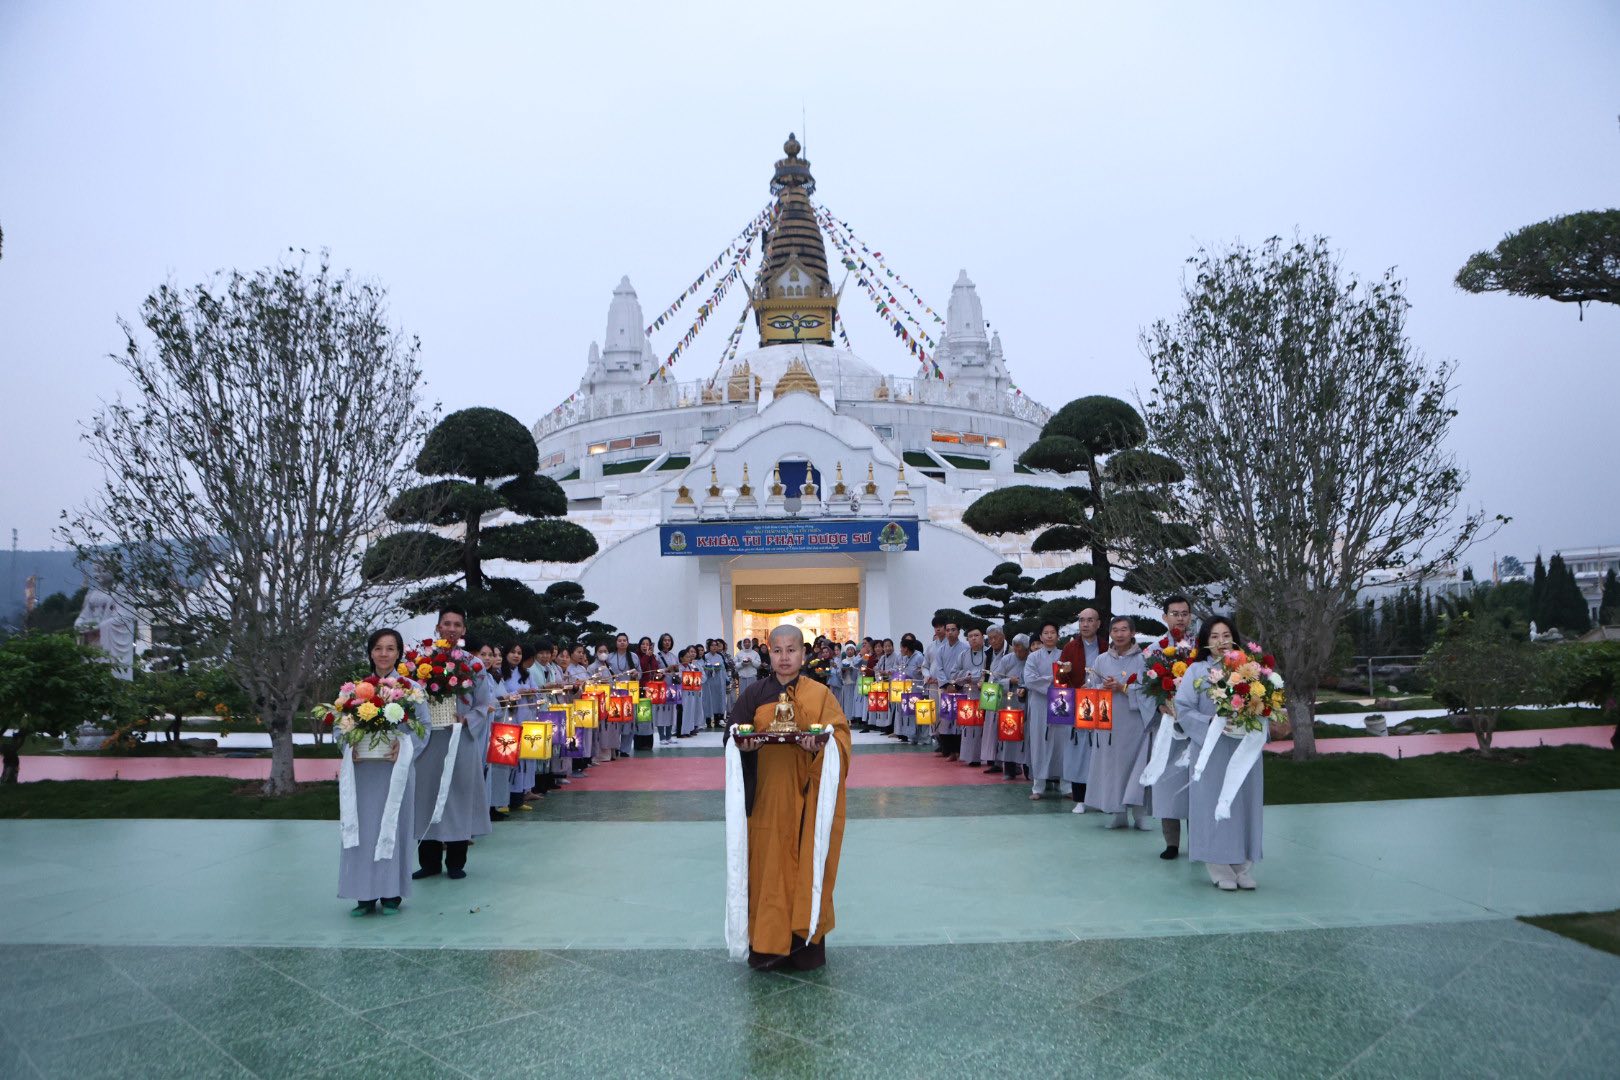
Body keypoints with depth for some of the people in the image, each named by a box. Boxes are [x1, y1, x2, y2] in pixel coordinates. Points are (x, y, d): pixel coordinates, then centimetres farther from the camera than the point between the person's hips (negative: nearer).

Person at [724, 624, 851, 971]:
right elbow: (733, 733, 3)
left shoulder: (821, 694, 2)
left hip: (809, 797, -1)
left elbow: (839, 736, -4)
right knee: (768, 866, 4)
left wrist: (820, 745, -25)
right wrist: (743, 744, -19)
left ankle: (808, 940, 18)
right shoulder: (754, 694, 5)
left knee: (809, 866, 5)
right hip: (767, 797, 1)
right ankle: (769, 940, 15)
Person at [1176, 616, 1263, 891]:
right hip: (1212, 750, -3)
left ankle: (1243, 866, 19)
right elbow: (1183, 709, -7)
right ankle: (1220, 869, 10)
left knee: (1244, 803, 7)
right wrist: (1211, 722, -19)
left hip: (1244, 748, 3)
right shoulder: (1196, 671, -2)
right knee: (1214, 805, 0)